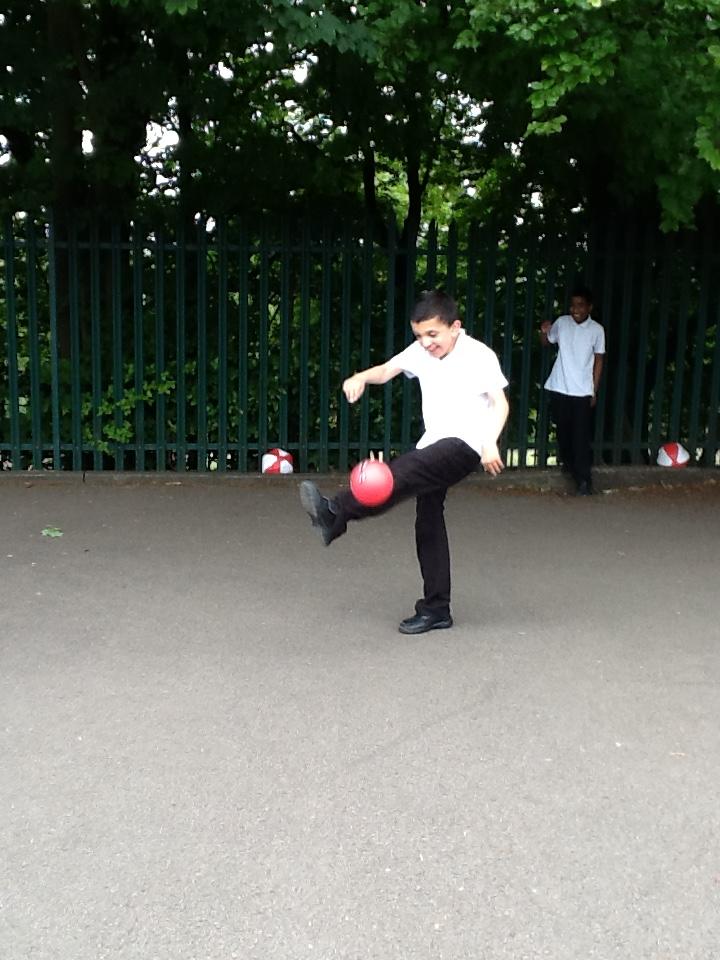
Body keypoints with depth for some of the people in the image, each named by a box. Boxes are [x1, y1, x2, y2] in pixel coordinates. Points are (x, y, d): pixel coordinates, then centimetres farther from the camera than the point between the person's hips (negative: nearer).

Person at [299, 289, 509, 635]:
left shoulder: (479, 356, -9)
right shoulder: (420, 351, 7)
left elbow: (500, 403, -11)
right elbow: (387, 370, 9)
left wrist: (490, 442, -26)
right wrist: (361, 377, -13)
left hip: (464, 444, -8)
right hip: (433, 445, 8)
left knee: (402, 473, -33)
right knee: (428, 522, 7)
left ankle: (335, 514, -44)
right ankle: (436, 610, 14)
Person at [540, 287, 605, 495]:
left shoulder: (597, 330, -5)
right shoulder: (561, 322, -1)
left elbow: (598, 360, 2)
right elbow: (546, 343, 15)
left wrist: (594, 391, 1)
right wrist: (544, 332, -8)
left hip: (582, 392, -2)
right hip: (559, 389, 3)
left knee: (581, 437, -5)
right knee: (563, 431, 15)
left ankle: (584, 479, -3)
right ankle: (569, 463, 37)